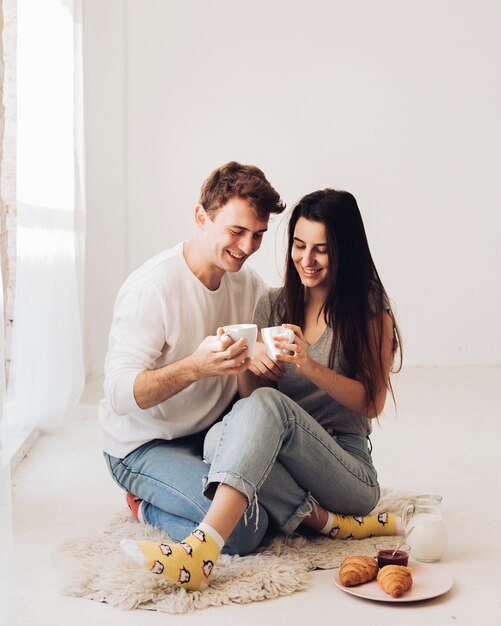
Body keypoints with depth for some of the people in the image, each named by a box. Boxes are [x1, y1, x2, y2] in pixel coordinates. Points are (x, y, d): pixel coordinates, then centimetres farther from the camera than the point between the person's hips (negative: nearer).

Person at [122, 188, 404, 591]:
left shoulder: (371, 312, 1)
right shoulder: (274, 306, 12)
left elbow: (372, 404, -7)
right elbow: (248, 394, 10)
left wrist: (310, 367, -22)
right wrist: (252, 369, -14)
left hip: (351, 473, -3)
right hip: (287, 467, 4)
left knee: (268, 404, -32)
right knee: (219, 437, -29)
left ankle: (201, 553, -45)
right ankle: (328, 522, -24)